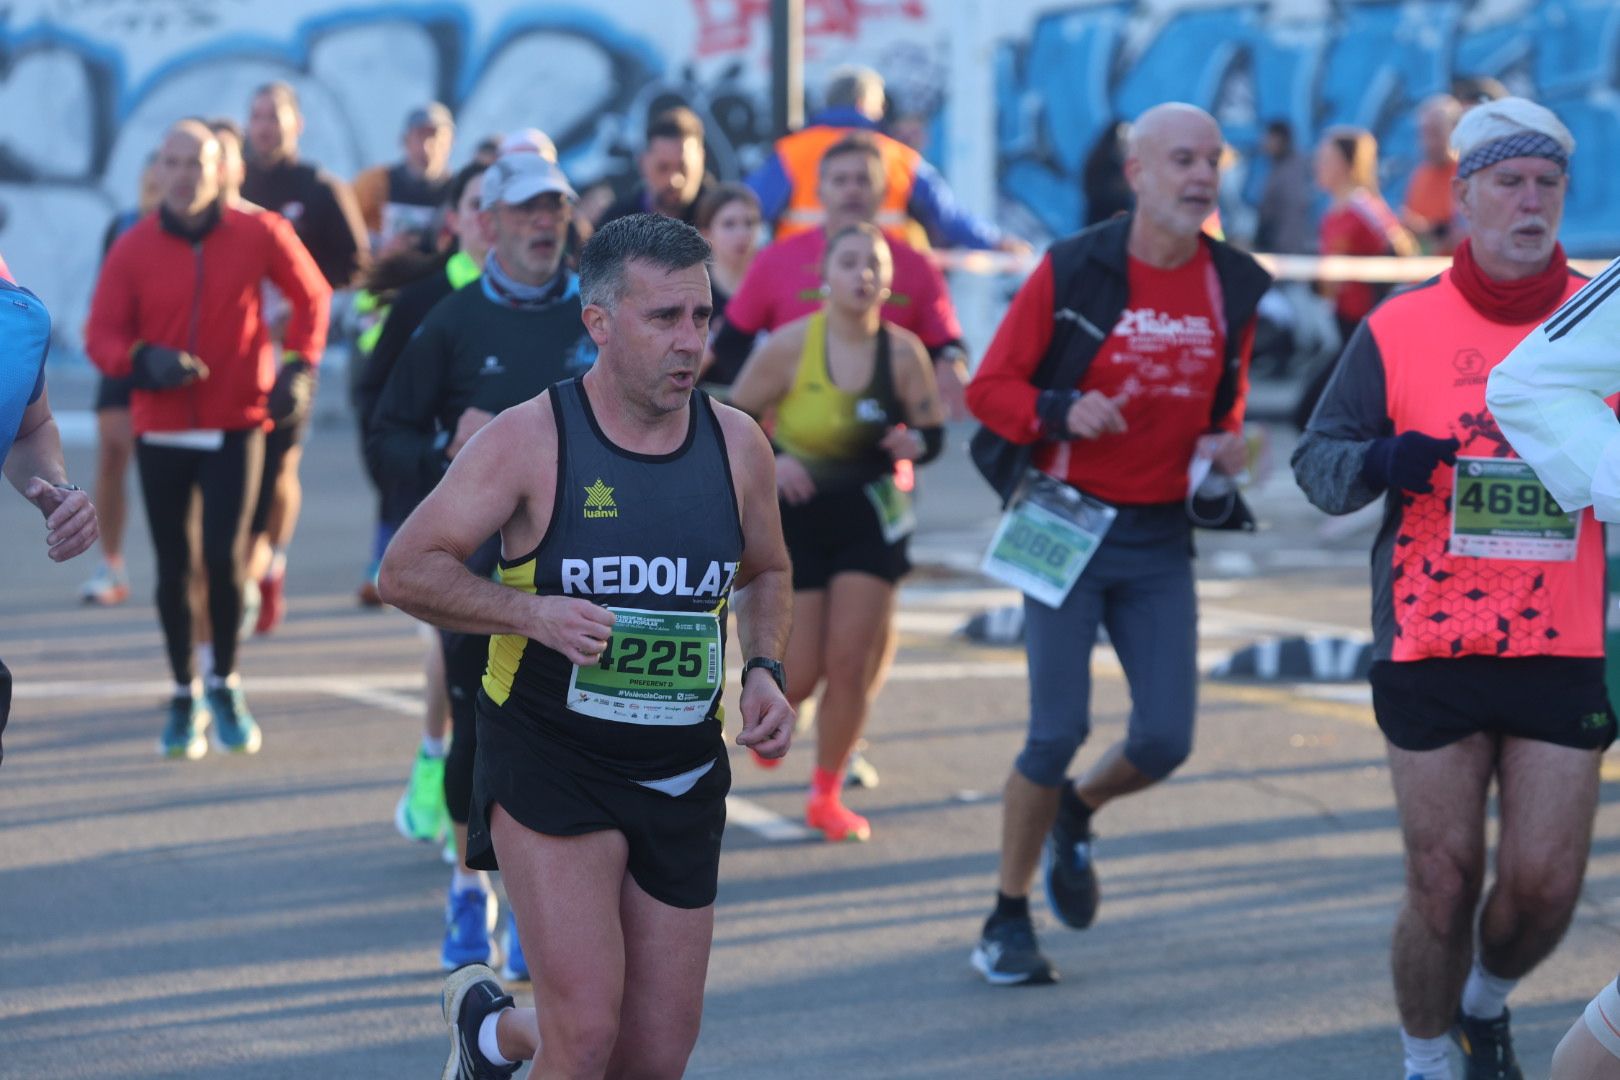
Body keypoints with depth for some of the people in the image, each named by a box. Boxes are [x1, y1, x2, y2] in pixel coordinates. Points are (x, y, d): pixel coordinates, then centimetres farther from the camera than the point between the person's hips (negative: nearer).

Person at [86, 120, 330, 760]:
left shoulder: (259, 236, -3)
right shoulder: (132, 250, -3)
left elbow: (311, 296, 11)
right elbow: (101, 336, -5)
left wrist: (300, 366, 0)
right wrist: (144, 360, -25)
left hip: (235, 428, -1)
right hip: (161, 432, 1)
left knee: (225, 559, -10)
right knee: (173, 568, 5)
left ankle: (226, 685, 13)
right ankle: (184, 697, 19)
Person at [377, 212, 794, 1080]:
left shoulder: (737, 445, 2)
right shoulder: (530, 439, -10)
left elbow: (767, 573, 21)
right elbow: (405, 571, -8)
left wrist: (764, 670, 2)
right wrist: (531, 612, -23)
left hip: (682, 777, 5)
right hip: (550, 762, -5)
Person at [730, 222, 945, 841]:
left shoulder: (903, 351, -7)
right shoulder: (790, 346, -12)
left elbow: (933, 433, 4)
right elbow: (734, 418, -2)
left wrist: (913, 443, -18)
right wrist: (769, 460, -19)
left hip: (870, 517, 2)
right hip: (795, 517, -2)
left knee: (852, 665, -2)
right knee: (798, 676, -2)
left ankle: (826, 796, 18)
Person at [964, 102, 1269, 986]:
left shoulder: (1235, 287, 3)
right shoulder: (1072, 271, -9)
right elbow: (989, 389, -5)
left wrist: (1226, 445, -3)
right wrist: (1063, 413, -23)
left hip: (1160, 539, 4)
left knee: (1166, 739, -2)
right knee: (1058, 732, -7)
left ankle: (1075, 815, 33)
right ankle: (1008, 919, 11)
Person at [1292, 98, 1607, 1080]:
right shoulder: (1401, 327, 2)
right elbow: (1317, 461, 2)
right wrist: (1380, 462, -20)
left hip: (1567, 655, 1)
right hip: (1430, 653, -1)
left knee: (1545, 887, -1)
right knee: (1444, 885, 2)